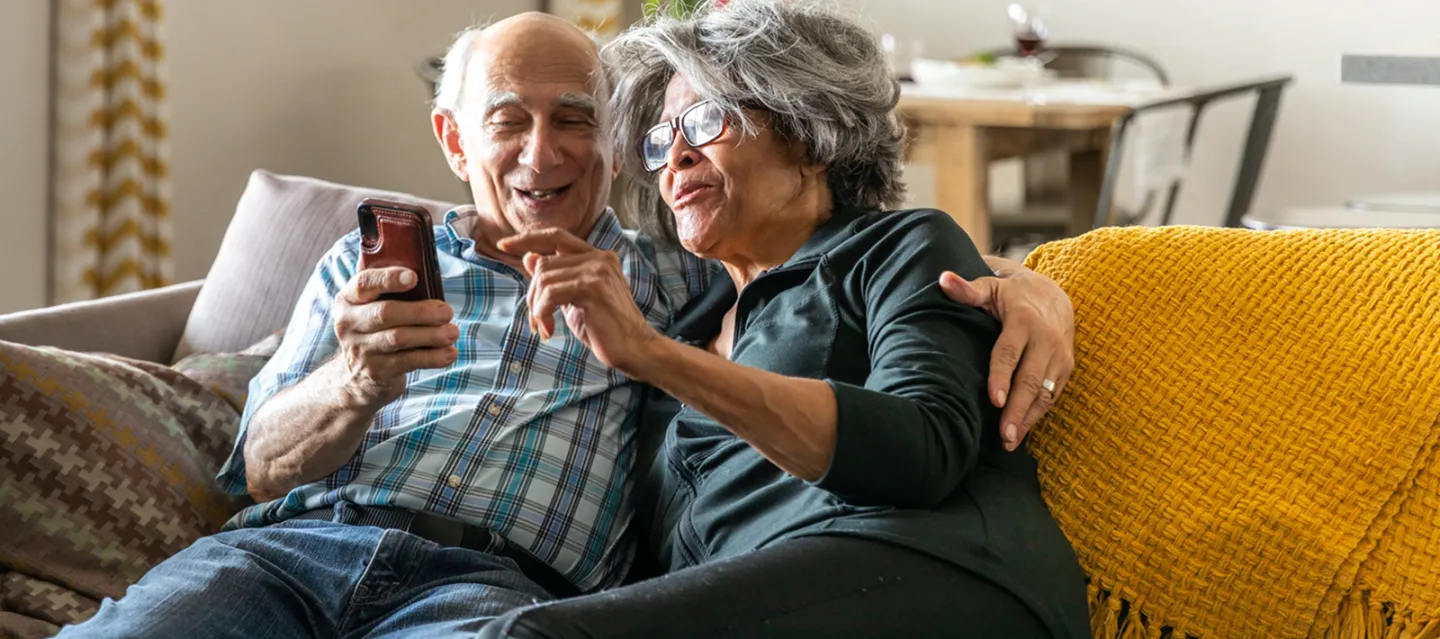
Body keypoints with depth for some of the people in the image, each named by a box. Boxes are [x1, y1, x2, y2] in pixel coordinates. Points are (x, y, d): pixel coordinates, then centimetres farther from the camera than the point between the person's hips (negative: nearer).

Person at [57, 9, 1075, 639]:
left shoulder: (676, 285, 25)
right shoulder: (366, 263, 27)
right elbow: (263, 466, 14)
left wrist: (1016, 282, -5)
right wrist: (361, 382, -9)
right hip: (292, 543, 2)